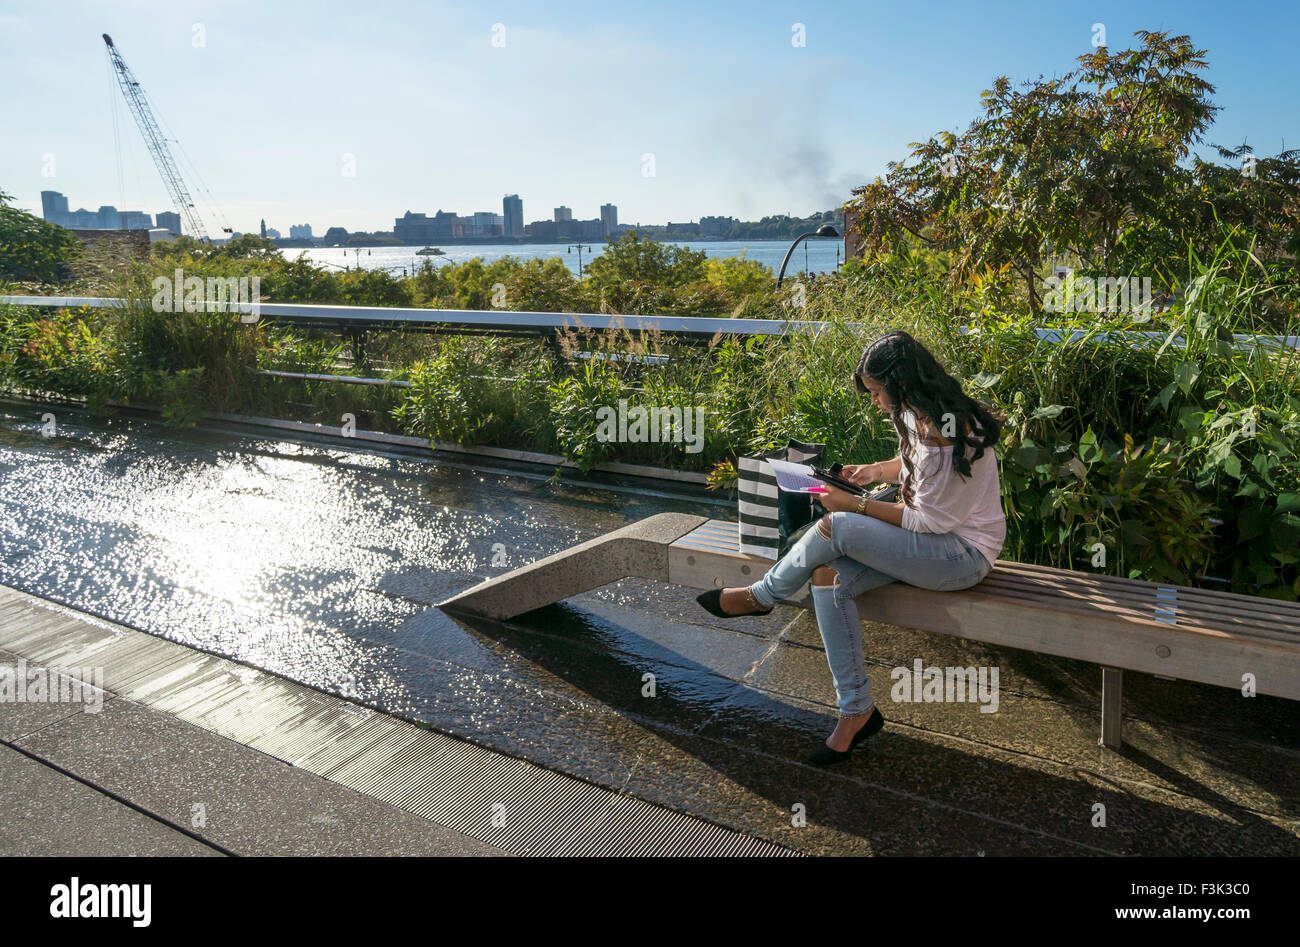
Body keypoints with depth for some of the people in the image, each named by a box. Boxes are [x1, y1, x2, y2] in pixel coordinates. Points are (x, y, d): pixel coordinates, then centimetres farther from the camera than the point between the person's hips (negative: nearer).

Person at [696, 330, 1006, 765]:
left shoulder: (943, 432, -25)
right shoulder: (923, 413, 5)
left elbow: (929, 520, -21)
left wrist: (858, 506, -16)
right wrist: (876, 471, 6)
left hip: (963, 553, -9)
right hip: (937, 538, 9)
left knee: (834, 528, -24)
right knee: (829, 578, -11)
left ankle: (761, 596, 3)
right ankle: (856, 710, -3)